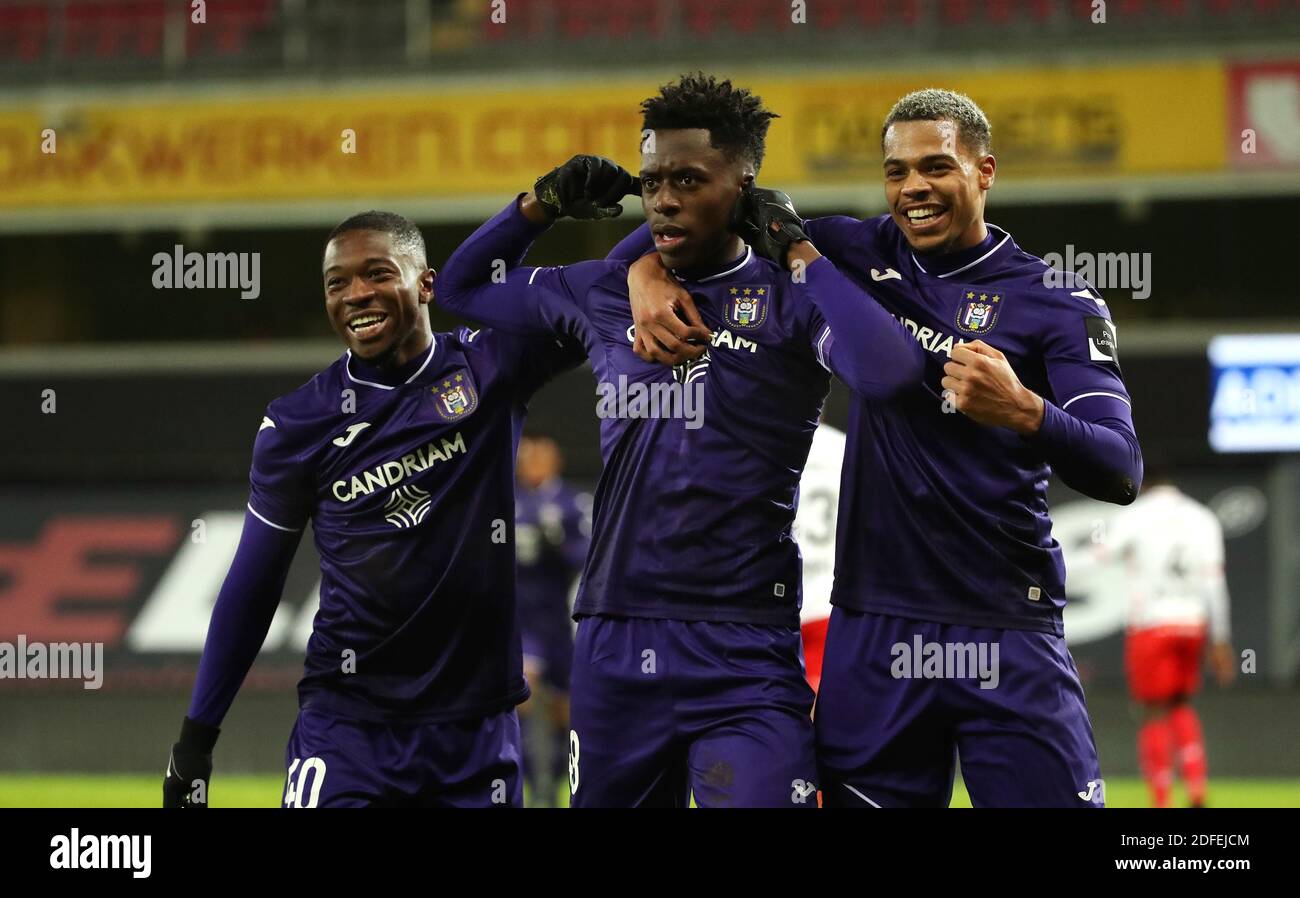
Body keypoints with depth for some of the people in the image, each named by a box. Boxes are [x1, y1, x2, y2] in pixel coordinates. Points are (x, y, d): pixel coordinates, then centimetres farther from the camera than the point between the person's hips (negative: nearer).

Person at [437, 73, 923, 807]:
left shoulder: (788, 300, -3)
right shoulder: (607, 294, 12)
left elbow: (890, 373, -23)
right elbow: (463, 287, 27)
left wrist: (800, 254, -14)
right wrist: (544, 204, 12)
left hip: (744, 655, -5)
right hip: (614, 644, 5)